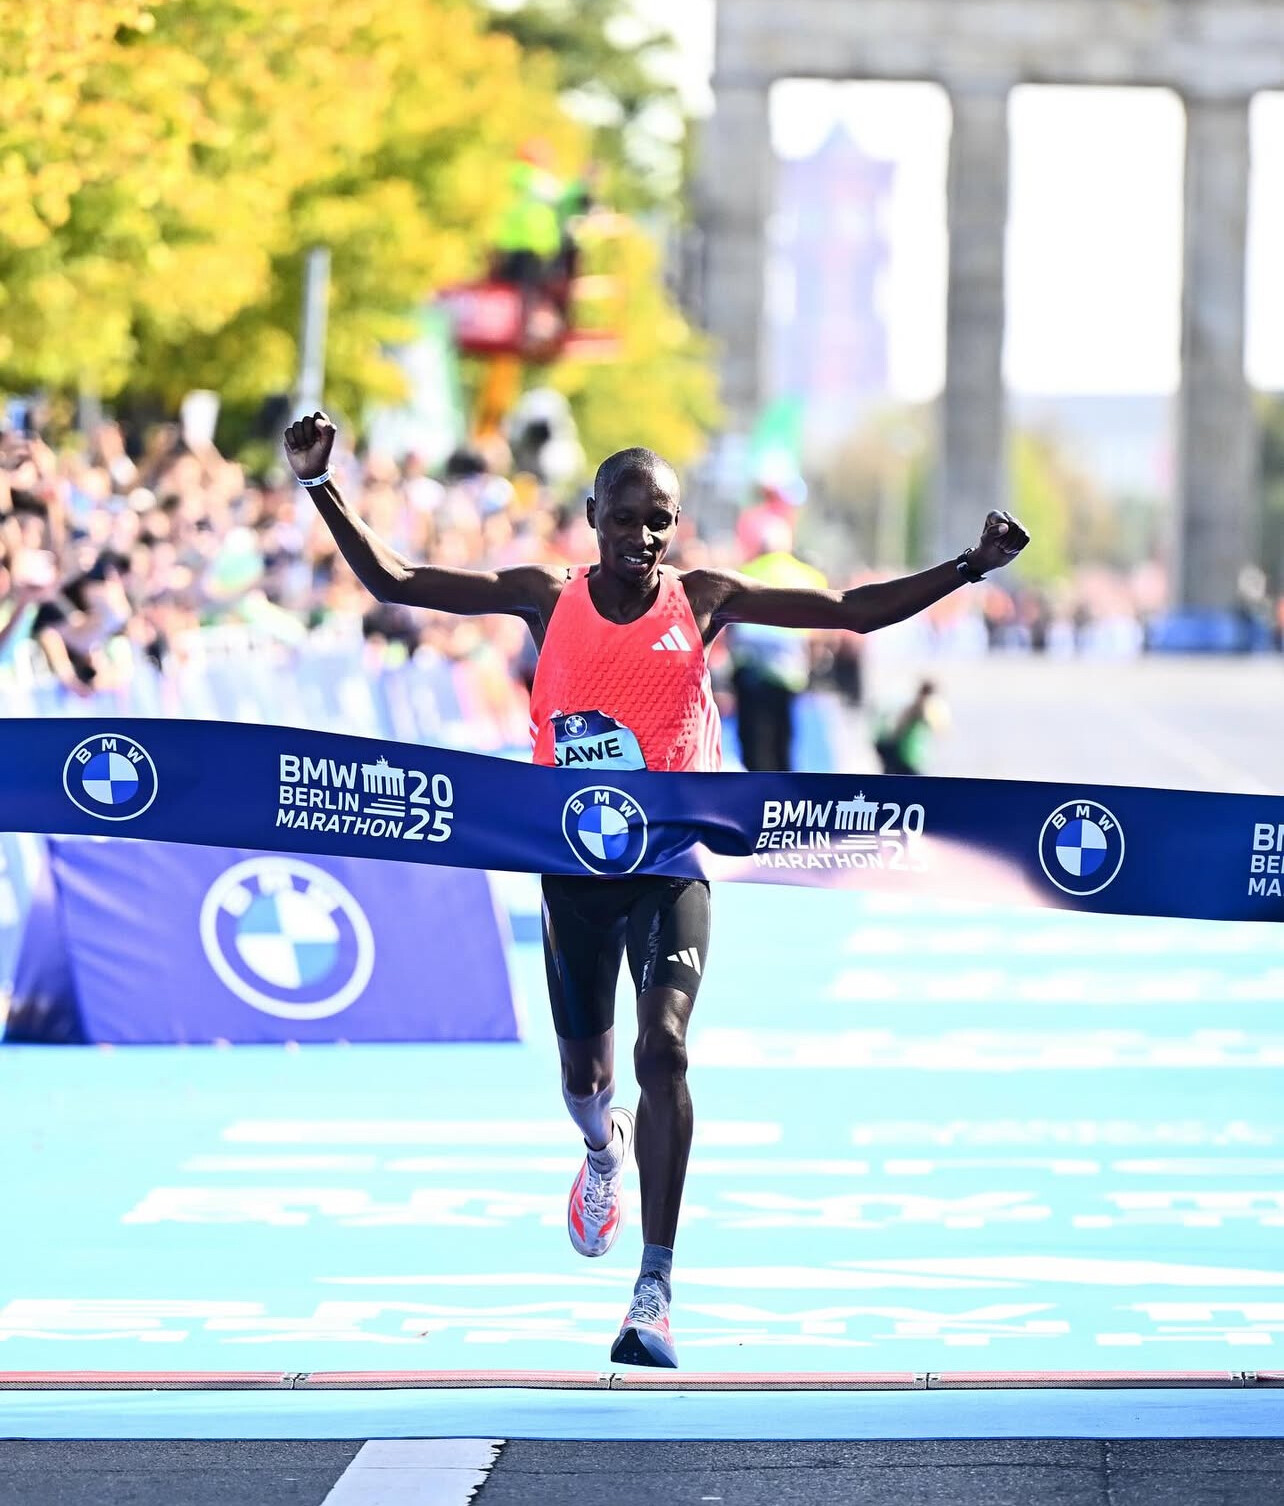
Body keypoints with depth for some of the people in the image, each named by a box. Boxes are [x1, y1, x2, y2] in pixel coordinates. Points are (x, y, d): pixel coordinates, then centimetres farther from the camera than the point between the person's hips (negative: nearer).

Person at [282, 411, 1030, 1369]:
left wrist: (969, 568, -9)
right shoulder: (547, 600, -2)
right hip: (576, 866, 2)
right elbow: (392, 581, -2)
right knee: (584, 1071, 13)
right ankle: (605, 1153, 54)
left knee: (664, 1047, -21)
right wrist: (322, 486, -12)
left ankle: (657, 1287, -20)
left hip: (673, 864, -2)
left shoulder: (704, 601, -2)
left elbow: (856, 611, 0)